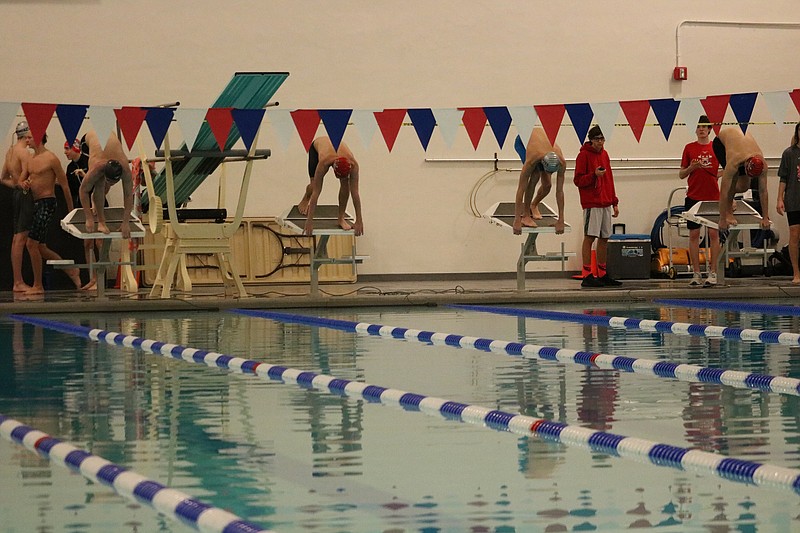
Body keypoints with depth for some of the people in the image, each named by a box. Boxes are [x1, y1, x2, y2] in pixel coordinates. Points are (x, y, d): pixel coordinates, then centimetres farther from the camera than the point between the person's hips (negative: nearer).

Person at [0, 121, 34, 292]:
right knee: (21, 238, -9)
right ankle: (19, 282, -10)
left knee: (16, 238, 10)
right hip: (26, 195, -10)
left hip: (18, 194, 10)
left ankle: (17, 282, 14)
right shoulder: (24, 152, -13)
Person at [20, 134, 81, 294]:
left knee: (31, 244, -13)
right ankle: (71, 271, 24)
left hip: (47, 203, -9)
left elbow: (64, 185, -8)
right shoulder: (29, 160, 14)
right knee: (40, 247, 11)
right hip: (35, 203, 9)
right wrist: (24, 184, -10)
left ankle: (38, 286, -6)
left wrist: (71, 210, -8)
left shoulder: (51, 158, -9)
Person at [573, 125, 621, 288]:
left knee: (604, 238, 9)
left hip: (605, 203, 7)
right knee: (590, 237, -8)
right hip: (591, 204, -7)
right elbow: (578, 180, -9)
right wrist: (594, 175, -24)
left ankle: (602, 275, 15)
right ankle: (587, 276, -9)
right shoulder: (584, 155, -6)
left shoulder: (604, 154, 16)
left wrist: (614, 202, 18)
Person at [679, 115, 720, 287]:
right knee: (694, 234, 1)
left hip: (713, 197, -1)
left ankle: (713, 273, 2)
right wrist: (691, 168, -11)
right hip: (693, 197, 1)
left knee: (713, 234, -1)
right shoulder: (689, 148, 6)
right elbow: (681, 174, 8)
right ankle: (696, 274, 5)